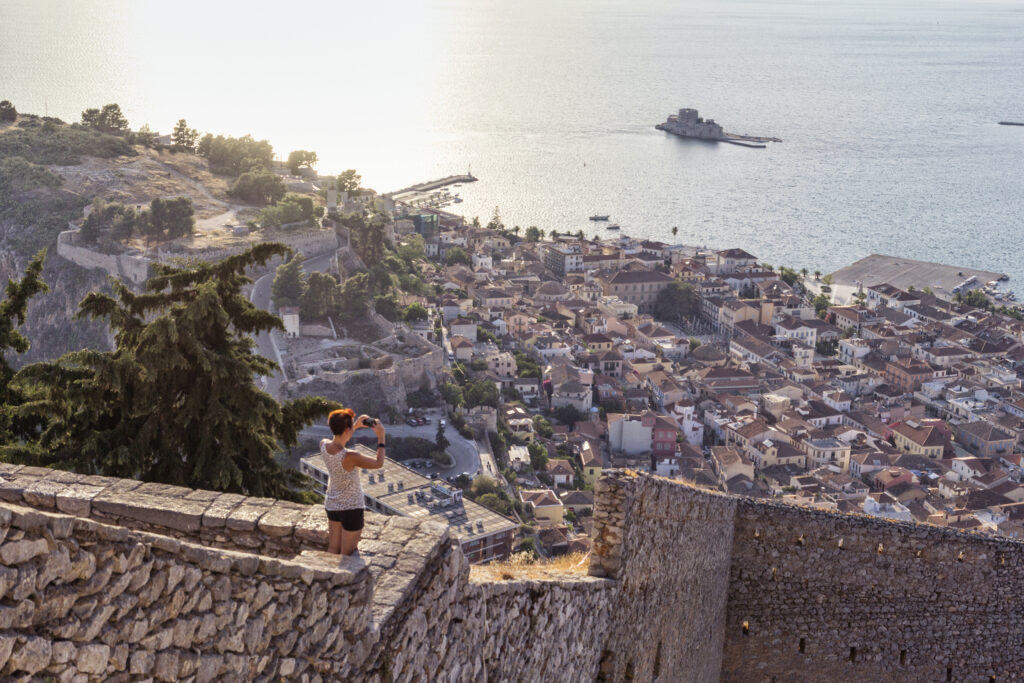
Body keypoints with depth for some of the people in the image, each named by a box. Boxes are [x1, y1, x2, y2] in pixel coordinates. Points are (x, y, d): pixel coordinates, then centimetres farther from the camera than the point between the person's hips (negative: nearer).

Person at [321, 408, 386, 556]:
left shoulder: (324, 445, -13)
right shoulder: (350, 457, -32)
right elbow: (378, 463, -17)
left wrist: (356, 426, 8)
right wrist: (381, 437, -11)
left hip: (331, 505, 7)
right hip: (351, 507, -7)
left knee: (332, 549, 21)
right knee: (347, 554, 10)